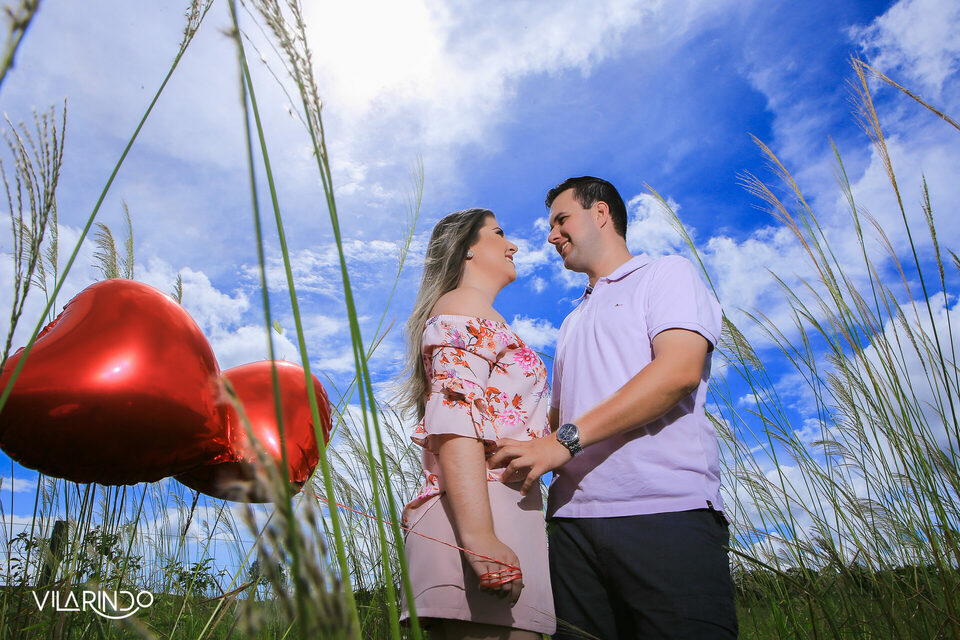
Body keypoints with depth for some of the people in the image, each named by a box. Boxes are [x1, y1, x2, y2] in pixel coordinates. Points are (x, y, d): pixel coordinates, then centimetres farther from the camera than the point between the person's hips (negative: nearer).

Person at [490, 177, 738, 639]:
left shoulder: (667, 273, 7)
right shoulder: (572, 323, 28)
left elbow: (680, 370, -12)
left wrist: (567, 439, -18)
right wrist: (520, 449, 3)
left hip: (664, 511, -6)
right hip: (574, 517, 6)